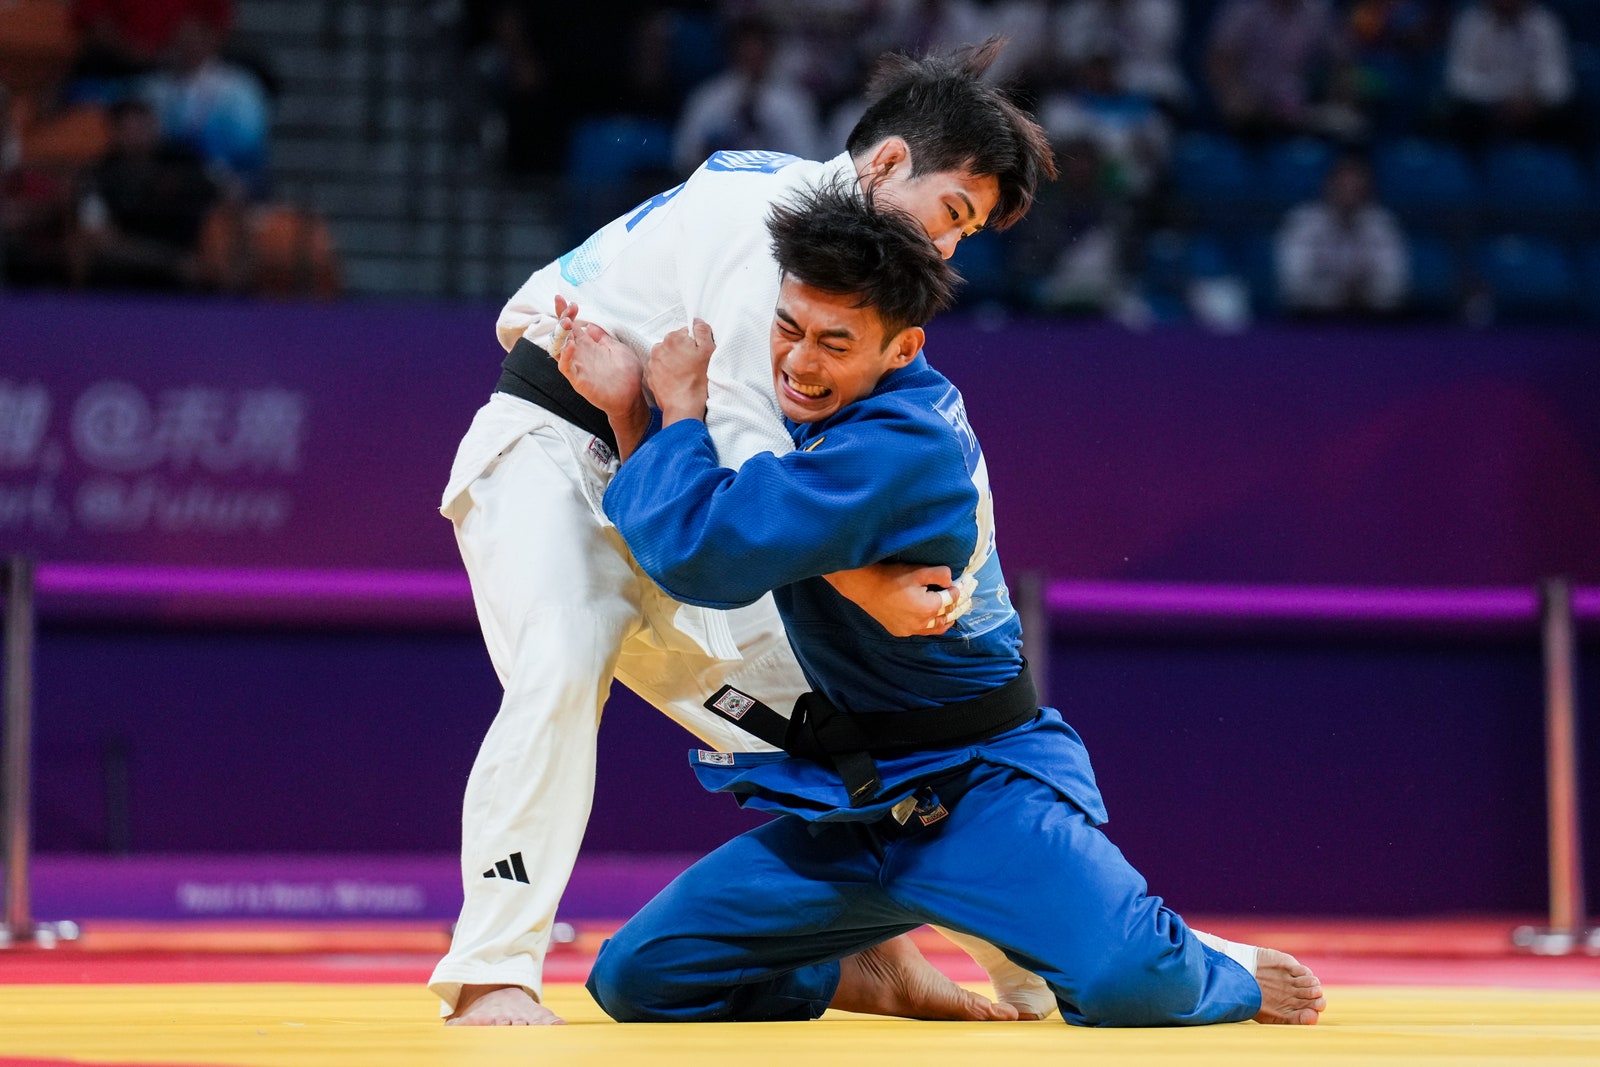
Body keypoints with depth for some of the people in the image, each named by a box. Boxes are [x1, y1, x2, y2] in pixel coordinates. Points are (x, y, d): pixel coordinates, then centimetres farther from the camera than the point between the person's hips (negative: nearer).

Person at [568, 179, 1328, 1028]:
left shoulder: (900, 450, -27)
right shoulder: (828, 406, 3)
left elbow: (705, 552, -31)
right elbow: (688, 553, 12)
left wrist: (680, 408, -15)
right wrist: (629, 411, -1)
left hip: (980, 792, -8)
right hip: (849, 810, 8)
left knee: (1127, 987, -30)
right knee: (635, 980, 1)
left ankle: (1231, 978, 8)